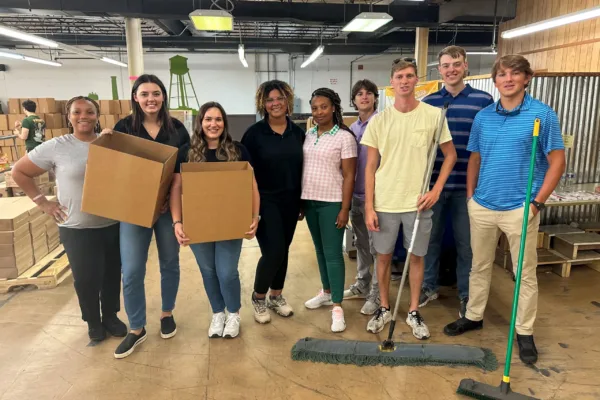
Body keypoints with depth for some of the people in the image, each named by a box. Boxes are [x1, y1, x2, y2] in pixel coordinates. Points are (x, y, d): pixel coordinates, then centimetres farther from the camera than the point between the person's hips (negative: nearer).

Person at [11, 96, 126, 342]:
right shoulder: (56, 147, -6)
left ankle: (110, 316, 36)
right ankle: (93, 321, 32)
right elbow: (19, 172, 2)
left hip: (114, 225, 3)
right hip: (77, 229, -2)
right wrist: (42, 202, -3)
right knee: (86, 278, 7)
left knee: (113, 274, 14)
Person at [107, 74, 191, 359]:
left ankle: (167, 314, 35)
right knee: (131, 271, 0)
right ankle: (136, 329, 18)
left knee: (170, 263, 13)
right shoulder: (124, 127, -1)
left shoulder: (177, 128, 0)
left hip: (169, 207, 1)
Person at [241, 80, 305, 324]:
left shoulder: (297, 132, 5)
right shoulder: (254, 133, -7)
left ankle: (276, 296, 31)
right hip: (264, 201, -4)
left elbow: (303, 168, 9)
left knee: (283, 250, 12)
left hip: (290, 201, 4)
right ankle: (258, 297, 16)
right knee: (273, 251, -9)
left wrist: (303, 201, 9)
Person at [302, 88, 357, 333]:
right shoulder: (308, 135, 10)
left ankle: (337, 306, 6)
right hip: (309, 200, 6)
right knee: (320, 249, 16)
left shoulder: (344, 137, -8)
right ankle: (327, 292, 33)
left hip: (332, 202, -6)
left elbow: (349, 175, -11)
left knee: (332, 253, -3)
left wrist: (345, 209, -15)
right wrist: (300, 201, 11)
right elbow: (302, 168, 13)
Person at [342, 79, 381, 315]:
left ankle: (377, 294, 14)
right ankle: (362, 285, 33)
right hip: (356, 194, 8)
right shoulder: (353, 128, 12)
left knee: (377, 246, 2)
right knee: (361, 243, 18)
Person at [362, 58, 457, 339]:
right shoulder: (379, 120, 0)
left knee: (416, 256, 11)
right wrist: (369, 207, -3)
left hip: (418, 202, -1)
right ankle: (384, 308, 30)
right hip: (384, 203, 1)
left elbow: (450, 155, 6)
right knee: (384, 256, 11)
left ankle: (414, 312, 29)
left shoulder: (434, 115, -3)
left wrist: (436, 190, -5)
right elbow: (370, 167, 1)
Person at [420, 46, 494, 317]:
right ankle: (429, 286, 29)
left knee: (466, 242, 8)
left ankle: (466, 294, 24)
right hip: (433, 183, 2)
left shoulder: (483, 100, 0)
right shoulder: (428, 102, 5)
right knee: (430, 237, 12)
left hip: (467, 184, -2)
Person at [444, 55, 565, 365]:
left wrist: (537, 202, -11)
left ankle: (525, 332, 23)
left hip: (520, 208, -3)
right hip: (482, 206, 4)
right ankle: (474, 316, 33)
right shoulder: (483, 116, 5)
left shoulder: (543, 114, -6)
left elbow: (557, 162, -6)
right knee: (480, 266, 16)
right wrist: (470, 196, 8)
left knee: (526, 273, 8)